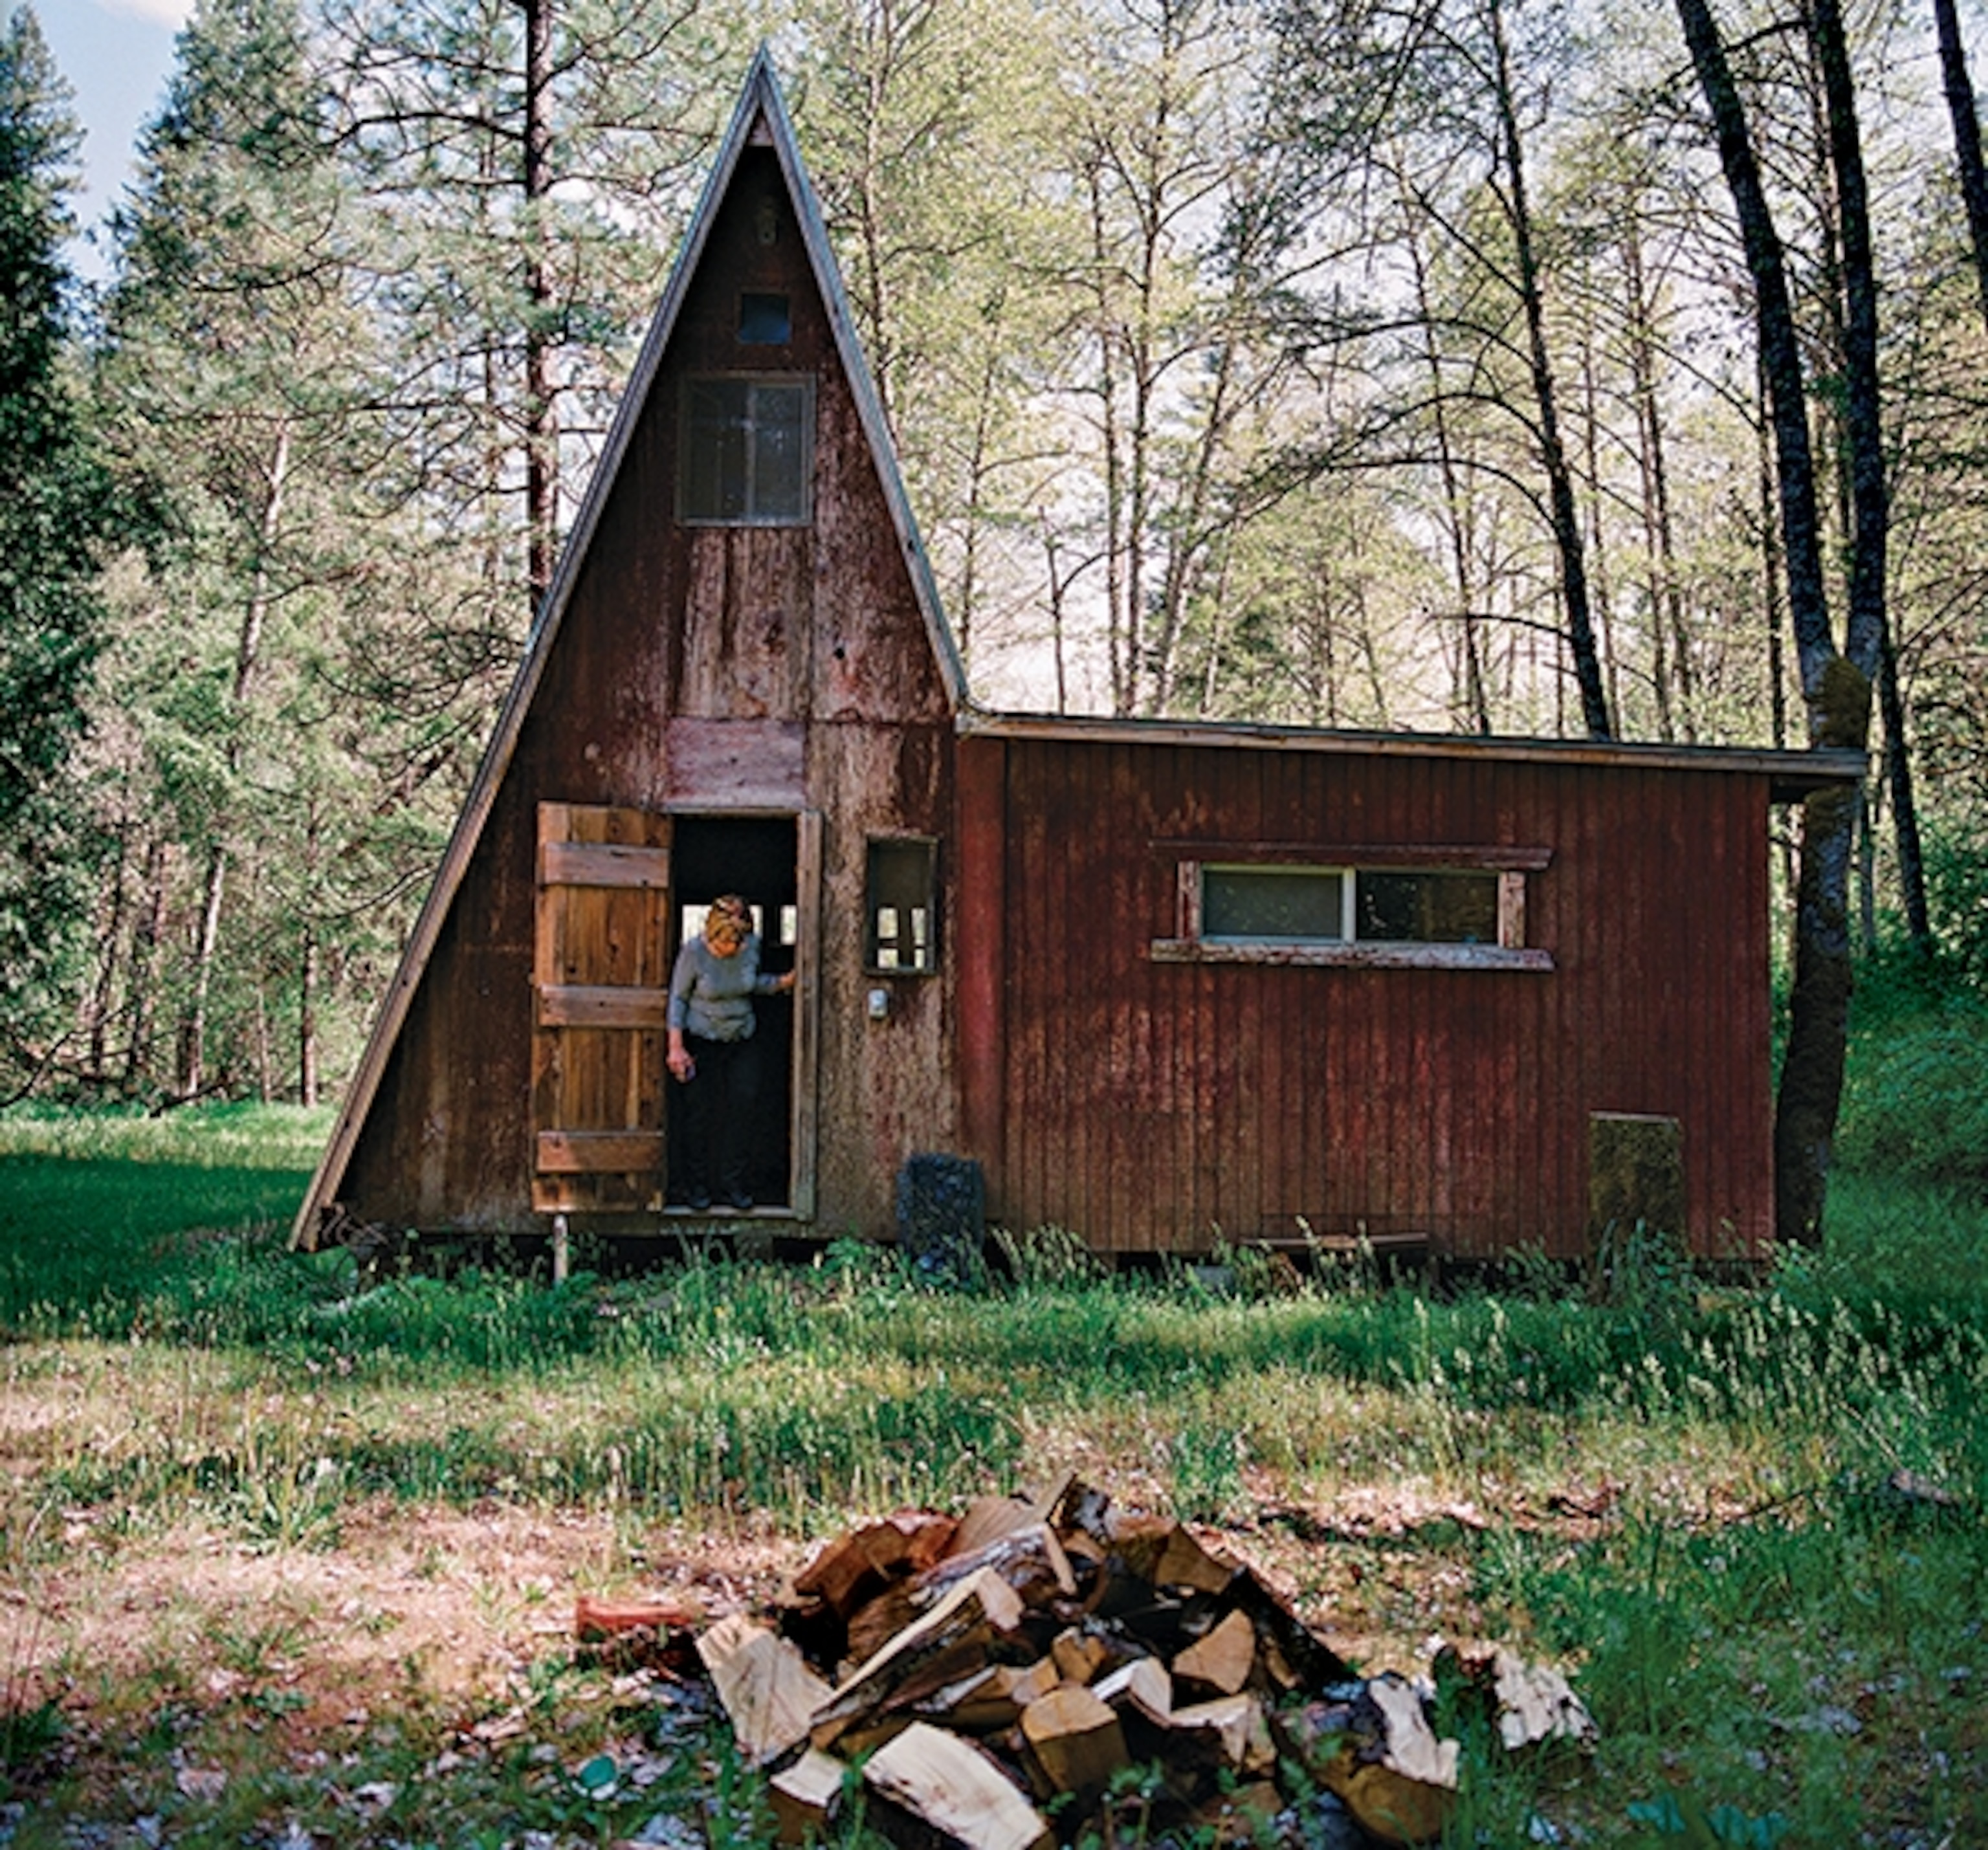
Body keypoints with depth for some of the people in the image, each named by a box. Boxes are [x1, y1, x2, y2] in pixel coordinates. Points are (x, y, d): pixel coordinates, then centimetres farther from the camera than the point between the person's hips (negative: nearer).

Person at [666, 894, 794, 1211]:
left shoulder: (752, 946, -7)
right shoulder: (693, 952, -17)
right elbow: (678, 998, -8)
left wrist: (781, 984, -5)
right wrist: (676, 1047, -12)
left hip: (743, 1042, 3)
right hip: (701, 1042, -3)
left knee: (742, 1109, 1)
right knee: (700, 1113, 3)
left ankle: (733, 1184, 11)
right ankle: (696, 1185, 17)